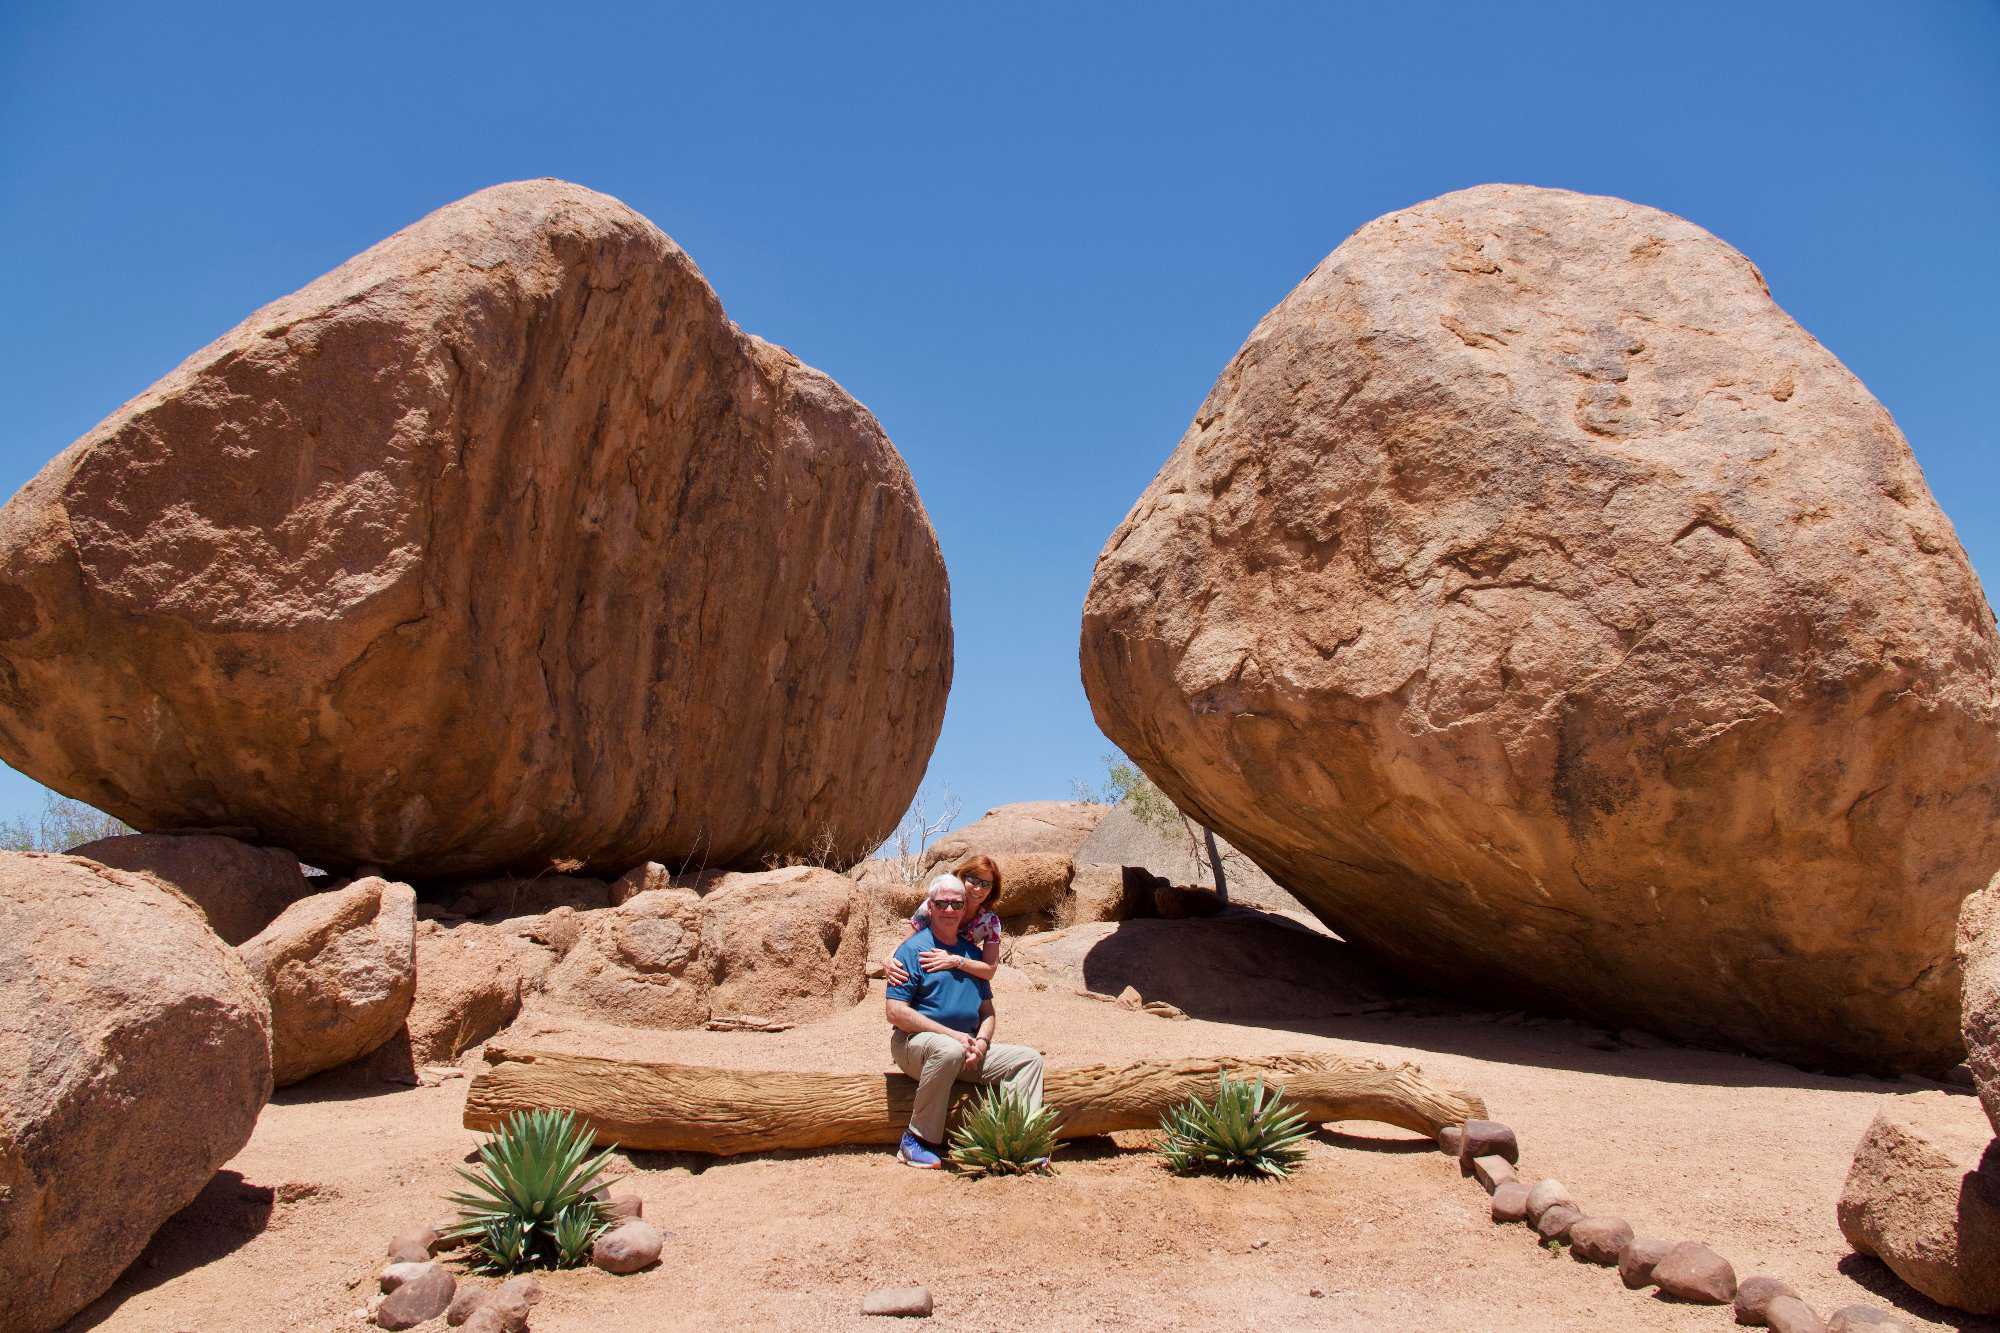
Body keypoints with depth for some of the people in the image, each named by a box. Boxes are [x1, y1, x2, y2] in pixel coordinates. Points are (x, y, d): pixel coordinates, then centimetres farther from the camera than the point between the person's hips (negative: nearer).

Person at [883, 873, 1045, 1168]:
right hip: (915, 1042, -6)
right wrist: (954, 1035, -18)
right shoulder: (914, 949, -5)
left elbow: (987, 1011, 19)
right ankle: (918, 1140, -24)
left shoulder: (972, 953, 16)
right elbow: (895, 1011, -14)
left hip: (967, 1046, 7)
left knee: (1029, 1058, -7)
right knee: (950, 1050, -39)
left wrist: (981, 1041, -5)